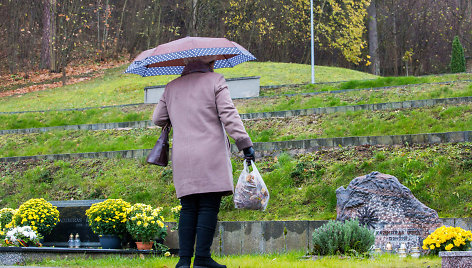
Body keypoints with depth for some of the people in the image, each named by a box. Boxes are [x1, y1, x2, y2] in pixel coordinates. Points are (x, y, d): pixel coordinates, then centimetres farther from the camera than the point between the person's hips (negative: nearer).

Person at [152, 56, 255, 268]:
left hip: (182, 157, 5)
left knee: (188, 208, 7)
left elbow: (158, 119, 19)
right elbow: (228, 115, -7)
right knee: (209, 207, -4)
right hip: (210, 154, -4)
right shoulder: (215, 81, 2)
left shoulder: (172, 88, 16)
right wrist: (245, 143, -9)